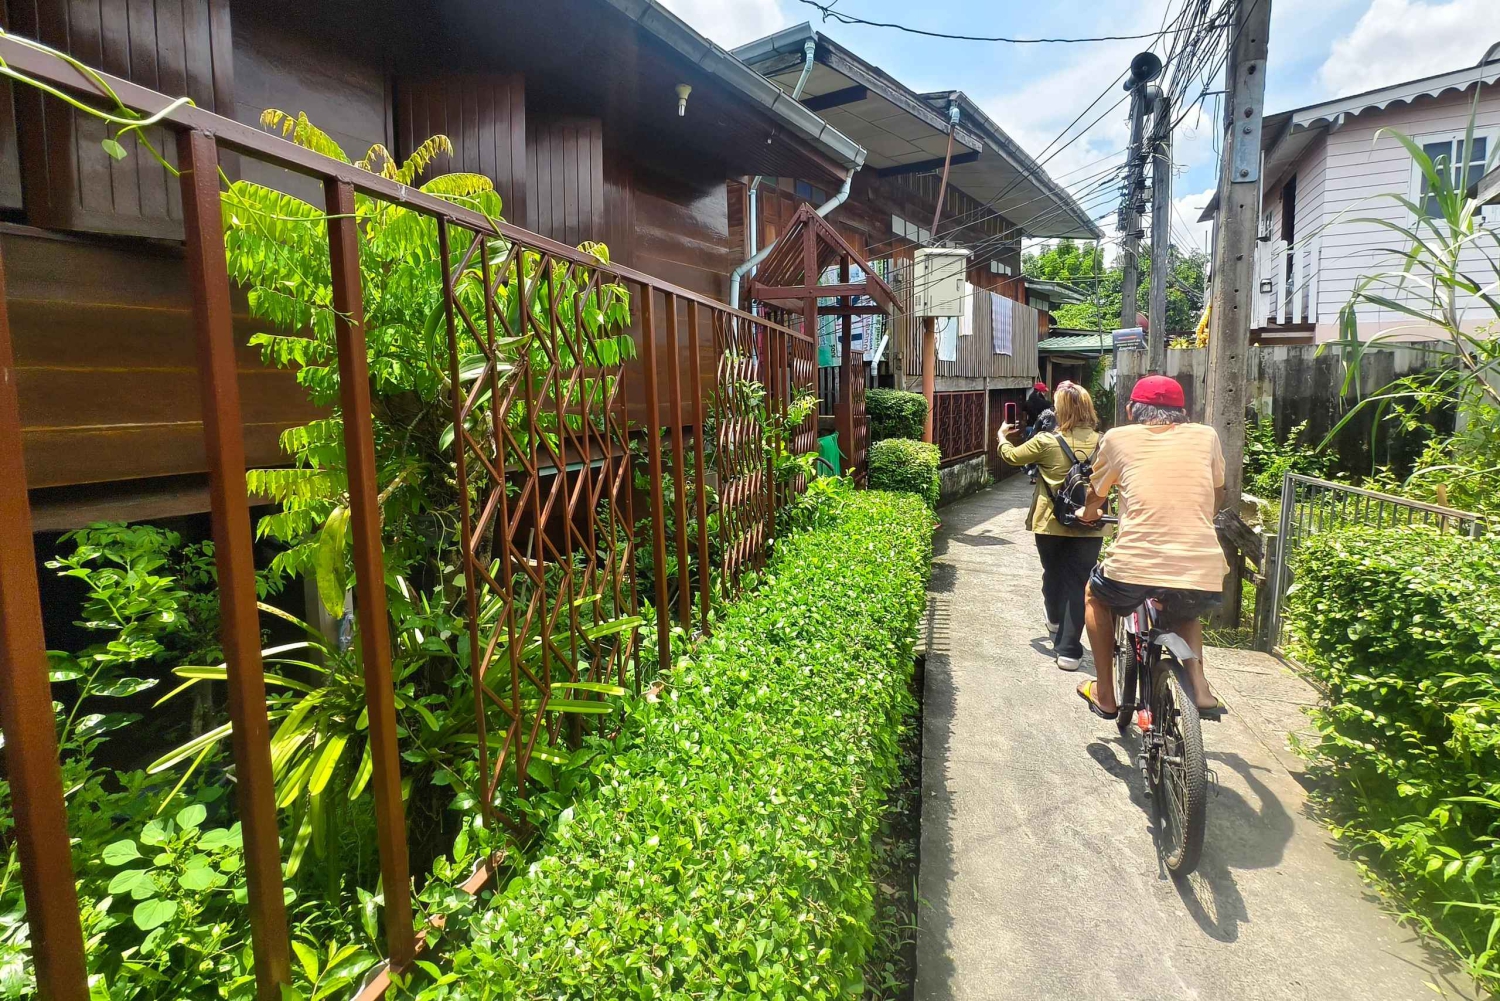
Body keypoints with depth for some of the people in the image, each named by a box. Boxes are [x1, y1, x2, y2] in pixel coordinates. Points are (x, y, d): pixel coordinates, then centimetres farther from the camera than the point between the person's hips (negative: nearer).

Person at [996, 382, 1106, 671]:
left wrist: (1002, 435, 25)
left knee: (1053, 574, 21)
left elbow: (1012, 456, 6)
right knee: (1078, 583, 4)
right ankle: (1069, 650, 2)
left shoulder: (1046, 441, -10)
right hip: (1088, 526, 0)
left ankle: (1055, 623, 47)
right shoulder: (1100, 442, -5)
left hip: (1051, 524, 0)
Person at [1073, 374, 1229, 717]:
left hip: (1135, 568, -2)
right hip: (1204, 575, 3)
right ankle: (1197, 684, 15)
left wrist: (1088, 514, 45)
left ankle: (1104, 694, 30)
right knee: (1186, 610, 38)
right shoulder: (1206, 436, 14)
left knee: (1095, 595, 31)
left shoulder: (1118, 438, 8)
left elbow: (1094, 499, 22)